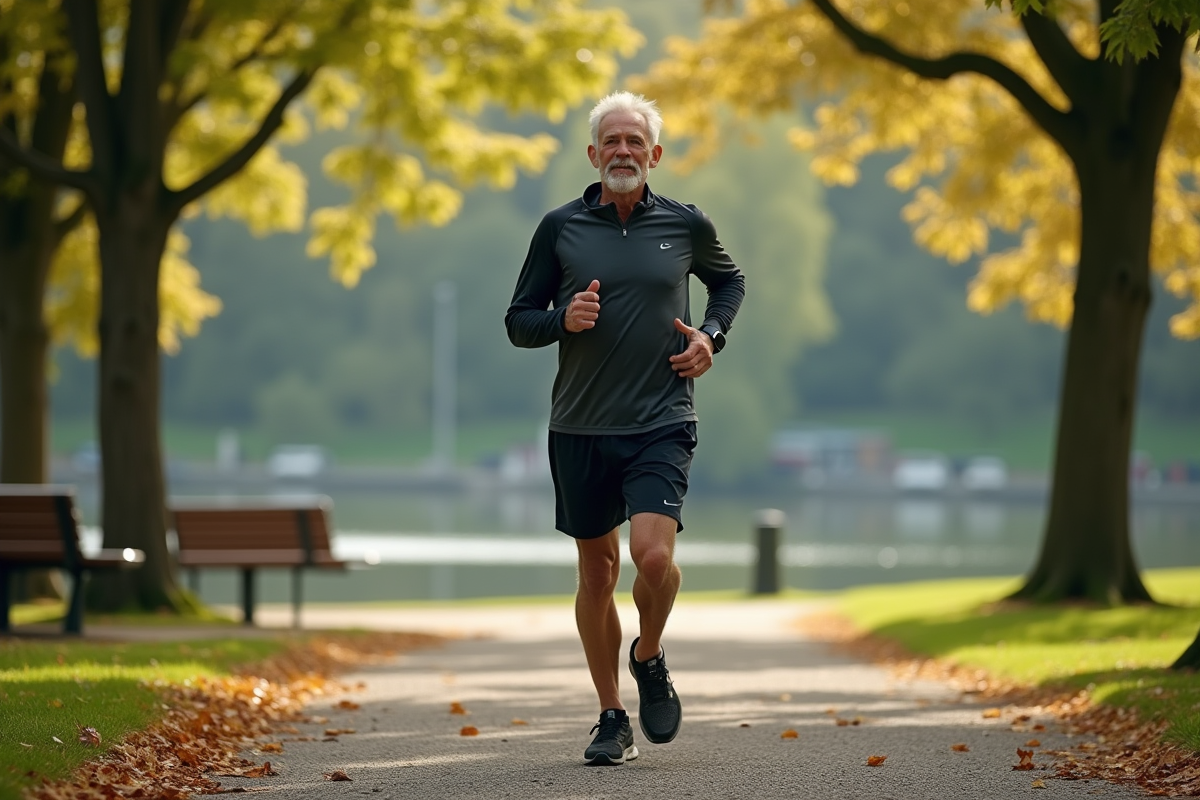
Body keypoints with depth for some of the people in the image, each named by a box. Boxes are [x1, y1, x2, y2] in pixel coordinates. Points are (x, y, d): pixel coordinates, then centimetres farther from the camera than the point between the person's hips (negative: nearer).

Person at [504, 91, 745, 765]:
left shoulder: (686, 226, 3)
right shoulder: (561, 228, 2)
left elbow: (730, 280, 23)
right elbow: (519, 322, 7)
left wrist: (711, 336, 5)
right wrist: (562, 319, -14)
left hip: (662, 425, -1)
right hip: (581, 428, 1)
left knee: (653, 554, -20)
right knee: (598, 567, 8)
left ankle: (650, 659, 11)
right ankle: (613, 717, 20)